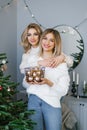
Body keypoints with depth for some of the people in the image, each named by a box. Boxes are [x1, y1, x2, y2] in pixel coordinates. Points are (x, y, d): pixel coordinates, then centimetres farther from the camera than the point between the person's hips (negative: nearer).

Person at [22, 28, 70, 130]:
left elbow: (64, 90, -4)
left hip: (52, 102, -2)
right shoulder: (32, 59, 9)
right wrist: (28, 81, -8)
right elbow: (25, 84, 14)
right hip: (33, 100, 2)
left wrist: (48, 82, -19)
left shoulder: (61, 63, 0)